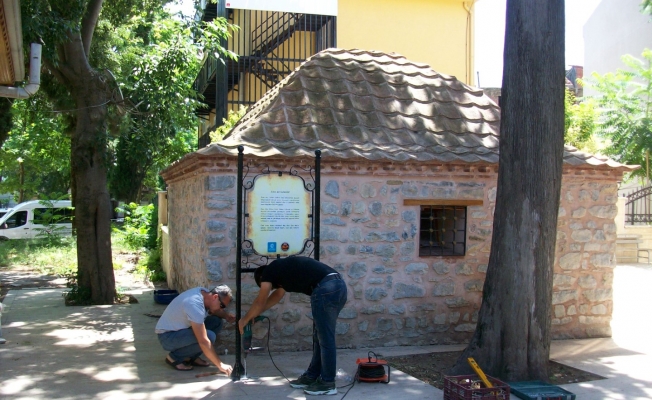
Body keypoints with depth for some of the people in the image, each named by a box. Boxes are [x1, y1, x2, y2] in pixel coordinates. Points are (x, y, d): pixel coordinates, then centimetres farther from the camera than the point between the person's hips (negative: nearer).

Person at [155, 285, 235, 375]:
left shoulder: (205, 293, -5)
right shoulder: (195, 305, -32)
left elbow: (217, 311, 16)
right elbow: (203, 341, -35)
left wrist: (226, 315, -7)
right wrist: (220, 365, -29)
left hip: (180, 330, 10)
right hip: (167, 336, -10)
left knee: (216, 322, -3)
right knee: (209, 336, -27)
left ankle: (190, 356, 4)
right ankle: (174, 357, -8)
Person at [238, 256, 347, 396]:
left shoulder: (269, 271, 9)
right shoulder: (282, 269, 32)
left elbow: (260, 302, 16)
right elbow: (278, 294, 45)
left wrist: (245, 319, 31)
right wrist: (254, 314, 50)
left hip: (326, 289, -9)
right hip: (338, 285, 9)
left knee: (325, 338, 1)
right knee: (320, 337, 18)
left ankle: (327, 384, 10)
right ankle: (311, 376, 28)